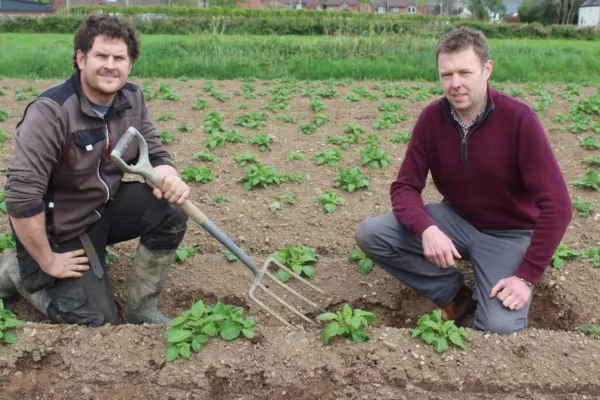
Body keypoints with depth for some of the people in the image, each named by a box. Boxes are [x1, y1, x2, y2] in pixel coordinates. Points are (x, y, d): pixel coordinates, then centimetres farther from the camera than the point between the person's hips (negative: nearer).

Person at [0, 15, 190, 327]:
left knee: (170, 209, -19)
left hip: (105, 207, 6)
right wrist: (48, 261, -21)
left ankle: (141, 309, -3)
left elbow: (153, 153, -1)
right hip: (59, 229, -6)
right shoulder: (51, 111, -28)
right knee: (99, 322, -5)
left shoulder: (132, 99, -7)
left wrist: (169, 178, -27)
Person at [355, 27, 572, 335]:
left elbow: (556, 204, -22)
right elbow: (405, 186, -9)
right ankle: (454, 295, 0)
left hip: (509, 234, -4)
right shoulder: (431, 117, -11)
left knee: (501, 328, -26)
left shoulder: (519, 118, -23)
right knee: (370, 234, -18)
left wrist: (526, 276, -23)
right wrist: (427, 229, -31)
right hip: (456, 220, 4)